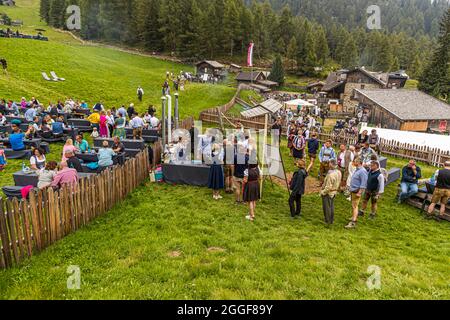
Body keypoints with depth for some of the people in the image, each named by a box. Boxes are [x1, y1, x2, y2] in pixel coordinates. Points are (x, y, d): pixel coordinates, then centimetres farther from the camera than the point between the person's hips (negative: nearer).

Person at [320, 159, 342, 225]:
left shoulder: (330, 175, -32)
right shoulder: (339, 173, -6)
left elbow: (328, 187, -28)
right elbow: (338, 183, 6)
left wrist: (322, 192, -15)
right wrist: (336, 189, 17)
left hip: (328, 193, -8)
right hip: (334, 192, 8)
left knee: (327, 207, 7)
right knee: (331, 206, 21)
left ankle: (328, 221, 19)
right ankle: (332, 220, 33)